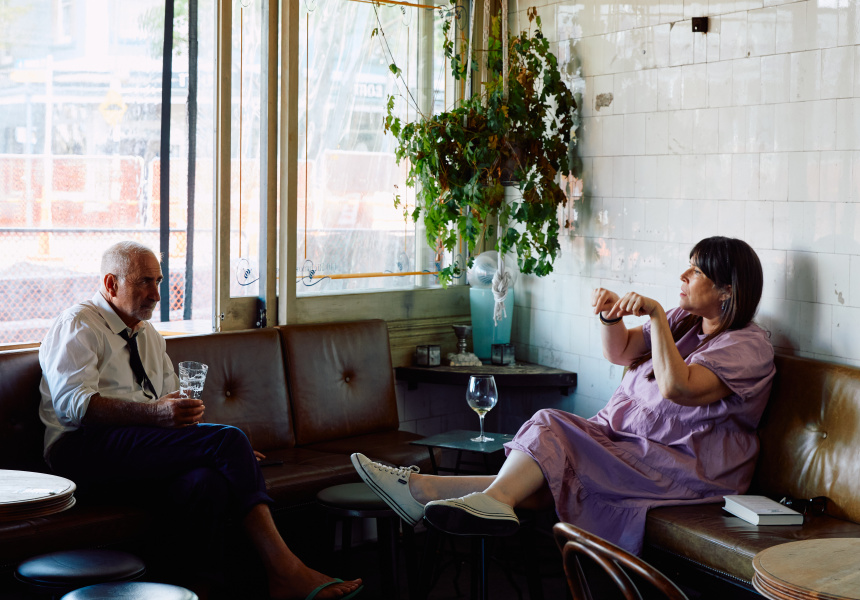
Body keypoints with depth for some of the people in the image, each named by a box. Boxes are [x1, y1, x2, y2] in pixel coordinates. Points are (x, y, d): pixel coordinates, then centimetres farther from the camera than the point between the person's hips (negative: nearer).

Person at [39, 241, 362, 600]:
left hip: (149, 446, 7)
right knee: (228, 439, -26)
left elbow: (171, 401, 26)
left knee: (209, 479, -31)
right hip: (84, 449, -7)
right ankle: (284, 570, -24)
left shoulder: (148, 334, 28)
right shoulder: (77, 325, 3)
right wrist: (154, 414, -25)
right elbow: (73, 403, -13)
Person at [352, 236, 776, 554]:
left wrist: (656, 316, -22)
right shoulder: (685, 320, 18)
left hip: (690, 465, -8)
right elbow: (620, 351, 21)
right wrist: (611, 315, 0)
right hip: (627, 438, 8)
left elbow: (677, 388, -25)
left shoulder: (749, 347, -9)